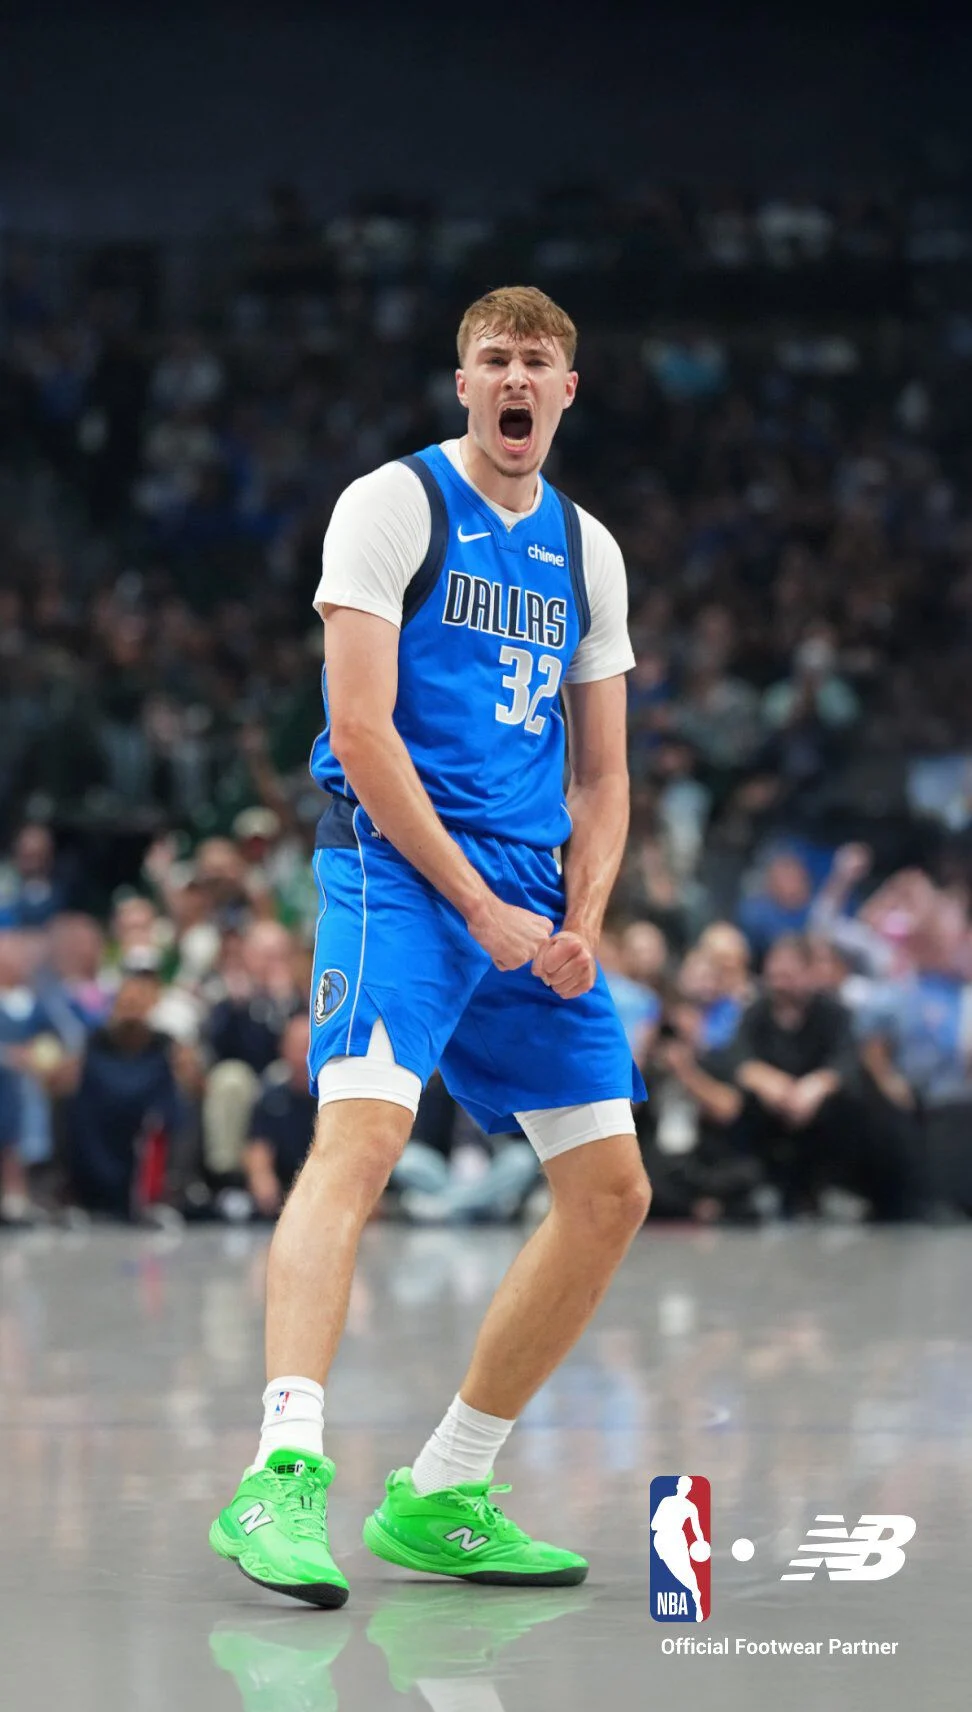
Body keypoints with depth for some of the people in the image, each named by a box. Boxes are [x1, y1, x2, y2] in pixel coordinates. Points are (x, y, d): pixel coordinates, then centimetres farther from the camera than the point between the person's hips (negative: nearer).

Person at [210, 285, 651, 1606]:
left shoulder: (587, 550, 17)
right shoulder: (395, 505, -2)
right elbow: (361, 728, -12)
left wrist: (581, 927, 1)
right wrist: (482, 909, -15)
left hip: (533, 900, 7)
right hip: (400, 866, -7)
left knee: (612, 1191, 4)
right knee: (360, 1137, -27)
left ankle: (441, 1496, 12)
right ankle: (284, 1473, -39)